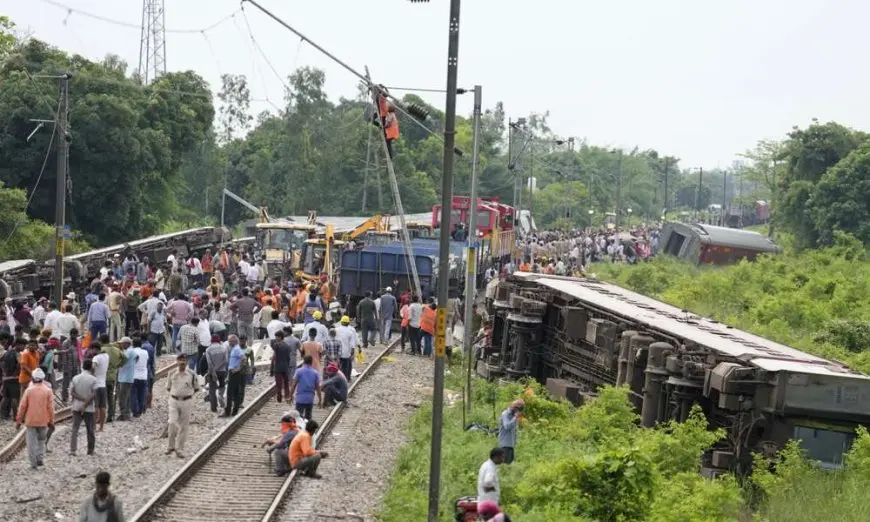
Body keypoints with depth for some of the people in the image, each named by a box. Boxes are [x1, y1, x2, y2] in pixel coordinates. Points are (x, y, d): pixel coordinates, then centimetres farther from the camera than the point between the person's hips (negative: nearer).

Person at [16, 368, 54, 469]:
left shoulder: (29, 390, -6)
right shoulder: (48, 391, -5)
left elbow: (22, 406, -4)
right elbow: (50, 407, -4)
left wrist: (18, 420, 5)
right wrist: (51, 421, 5)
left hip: (30, 420, -1)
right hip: (43, 421, 1)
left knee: (32, 442, 5)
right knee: (41, 440, 18)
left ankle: (34, 463, 4)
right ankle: (40, 458, 5)